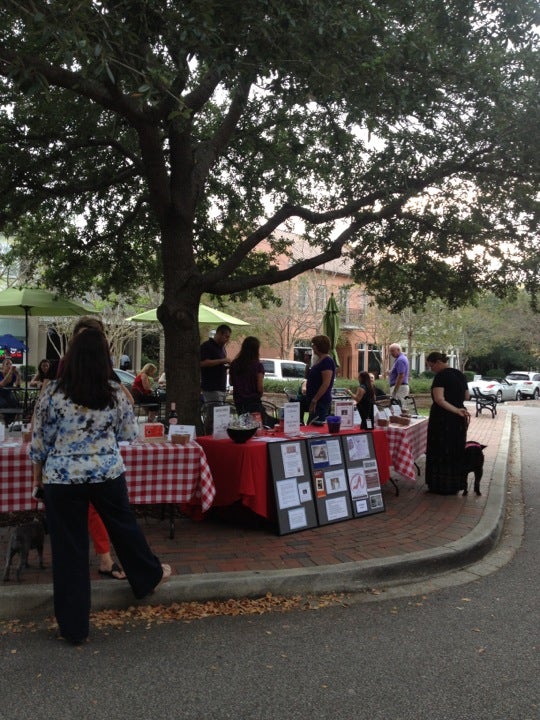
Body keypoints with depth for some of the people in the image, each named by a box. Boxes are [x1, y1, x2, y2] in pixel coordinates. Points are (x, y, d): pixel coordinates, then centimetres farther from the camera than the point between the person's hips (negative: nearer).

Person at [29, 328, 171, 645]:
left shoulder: (52, 392, -10)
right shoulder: (116, 392, -6)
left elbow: (40, 439, -3)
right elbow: (129, 434, 4)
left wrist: (38, 474, 10)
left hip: (62, 478, -1)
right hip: (108, 474, 2)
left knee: (69, 549, 8)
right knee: (125, 527, 24)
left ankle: (74, 627, 18)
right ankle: (151, 576, 46)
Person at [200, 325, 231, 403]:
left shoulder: (222, 347, 20)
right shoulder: (207, 346, -9)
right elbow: (202, 363, -21)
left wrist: (227, 365, 8)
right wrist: (222, 361, -20)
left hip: (222, 387, 9)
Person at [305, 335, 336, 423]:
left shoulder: (327, 361, -16)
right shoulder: (319, 361, 15)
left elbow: (326, 383, -23)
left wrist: (314, 400, -24)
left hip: (321, 402, -10)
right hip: (318, 402, 10)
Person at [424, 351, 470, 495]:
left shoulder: (441, 376, -15)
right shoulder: (460, 374, 9)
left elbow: (439, 399, -26)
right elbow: (466, 396, 18)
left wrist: (456, 410, -26)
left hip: (442, 419, -8)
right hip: (459, 421, 8)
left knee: (440, 451, 1)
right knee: (456, 451, 13)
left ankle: (441, 486, 7)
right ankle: (456, 484, 20)